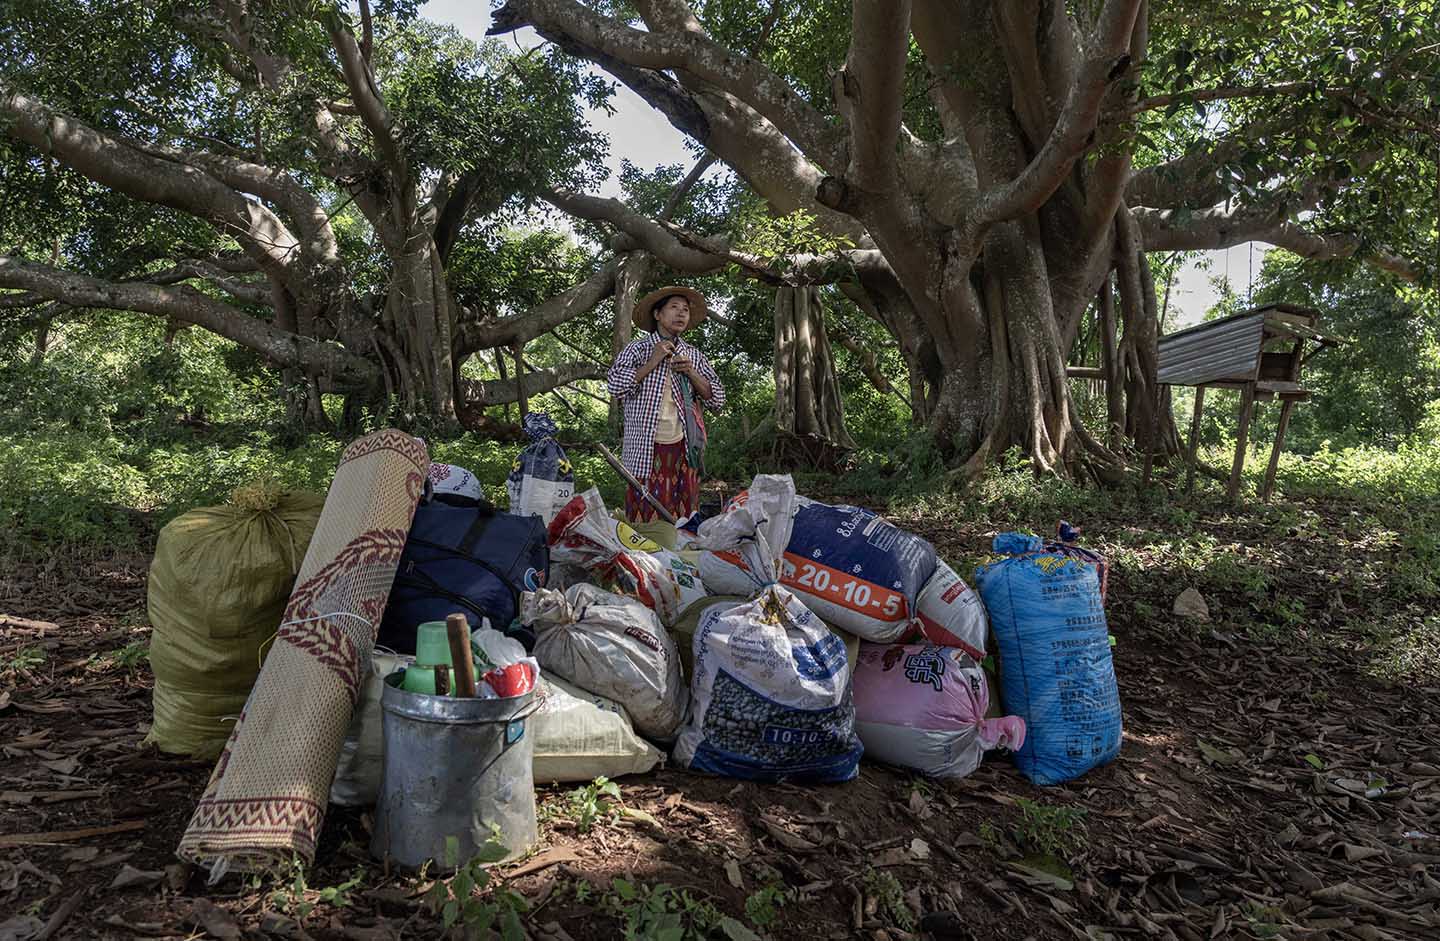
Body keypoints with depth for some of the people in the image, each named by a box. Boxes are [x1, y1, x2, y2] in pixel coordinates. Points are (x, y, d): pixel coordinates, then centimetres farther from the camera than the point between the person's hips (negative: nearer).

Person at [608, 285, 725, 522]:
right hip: (645, 449, -3)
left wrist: (691, 373, -2)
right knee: (644, 519, -7)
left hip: (683, 449, 4)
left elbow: (718, 401, 12)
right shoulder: (637, 349, 4)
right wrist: (652, 363, -10)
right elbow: (615, 386, -9)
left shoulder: (694, 356, 15)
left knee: (682, 519, 3)